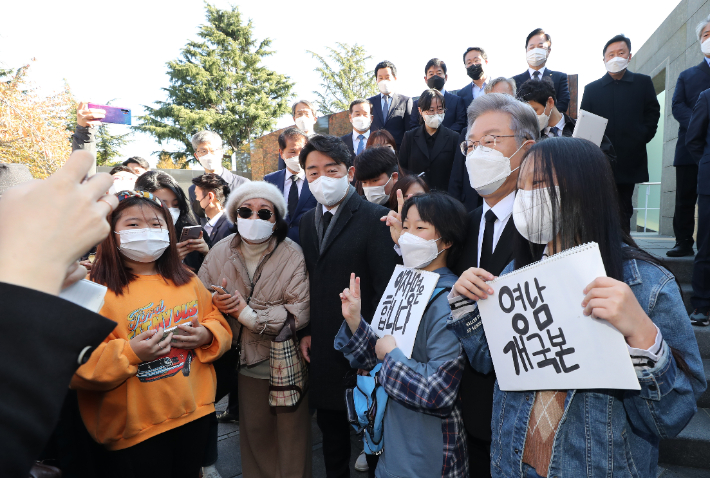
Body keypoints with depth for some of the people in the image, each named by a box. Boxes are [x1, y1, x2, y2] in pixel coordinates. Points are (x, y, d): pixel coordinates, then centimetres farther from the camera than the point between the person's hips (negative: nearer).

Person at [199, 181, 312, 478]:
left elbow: (300, 313, -25)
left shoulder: (293, 256, -17)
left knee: (291, 430, 13)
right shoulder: (220, 253, -3)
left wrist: (247, 314, -24)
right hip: (246, 361, 4)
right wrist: (216, 303, -22)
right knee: (253, 430, 23)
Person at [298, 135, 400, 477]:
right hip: (322, 347, 6)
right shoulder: (308, 220, 9)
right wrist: (306, 331, 6)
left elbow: (387, 286, -15)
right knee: (330, 426, 21)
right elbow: (309, 280, 12)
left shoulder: (375, 217, -12)